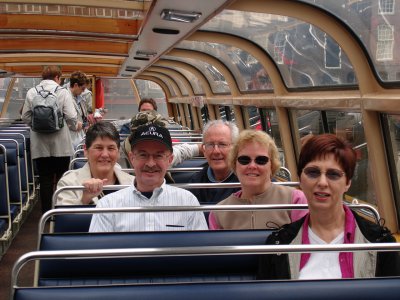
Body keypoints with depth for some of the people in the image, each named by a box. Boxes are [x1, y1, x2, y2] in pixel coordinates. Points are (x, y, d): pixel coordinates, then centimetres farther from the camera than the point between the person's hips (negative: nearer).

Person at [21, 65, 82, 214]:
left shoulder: (31, 92, 0)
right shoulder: (63, 92, -7)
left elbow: (25, 117, 3)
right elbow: (71, 117, -11)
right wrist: (76, 126, 10)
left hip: (40, 145, 2)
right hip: (60, 145, -2)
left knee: (45, 180, 7)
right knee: (61, 179, 10)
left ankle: (47, 212, 11)